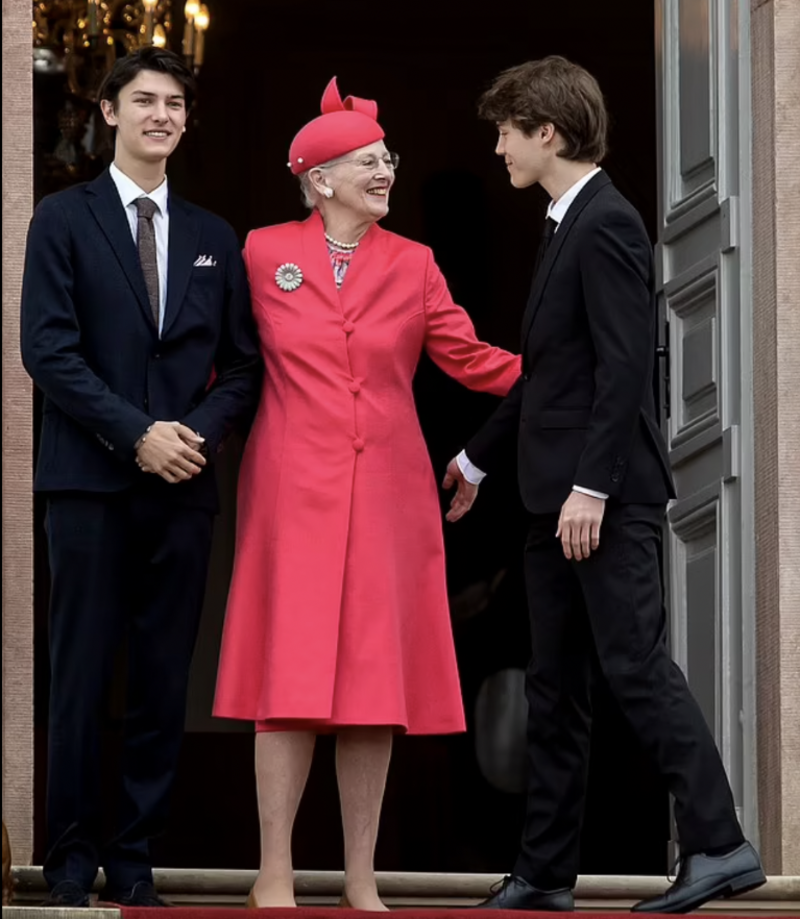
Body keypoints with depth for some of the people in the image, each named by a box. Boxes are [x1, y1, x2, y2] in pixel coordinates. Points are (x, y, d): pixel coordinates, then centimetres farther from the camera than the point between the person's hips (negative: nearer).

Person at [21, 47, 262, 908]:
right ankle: (71, 861, 5)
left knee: (164, 682, 3)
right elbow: (48, 348, -6)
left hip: (184, 484, 3)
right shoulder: (64, 219, 3)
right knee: (80, 677, -2)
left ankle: (135, 860, 9)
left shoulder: (214, 238, 15)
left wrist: (203, 431, -7)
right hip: (91, 481, -3)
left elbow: (241, 363, 13)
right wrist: (135, 434, -13)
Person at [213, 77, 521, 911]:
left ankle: (361, 878, 8)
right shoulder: (263, 254, 3)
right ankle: (275, 876, -1)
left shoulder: (412, 265, 8)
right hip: (293, 489, -2)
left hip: (387, 492, 2)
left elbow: (472, 362, 5)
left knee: (376, 681, 2)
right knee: (290, 680, -6)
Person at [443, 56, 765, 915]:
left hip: (607, 497, -10)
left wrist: (592, 487, -23)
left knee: (635, 663, -10)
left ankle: (717, 844, -8)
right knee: (553, 683, 10)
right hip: (558, 494, 10)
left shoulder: (606, 225, -13)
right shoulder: (568, 226, 16)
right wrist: (479, 456, 30)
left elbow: (625, 366, -20)